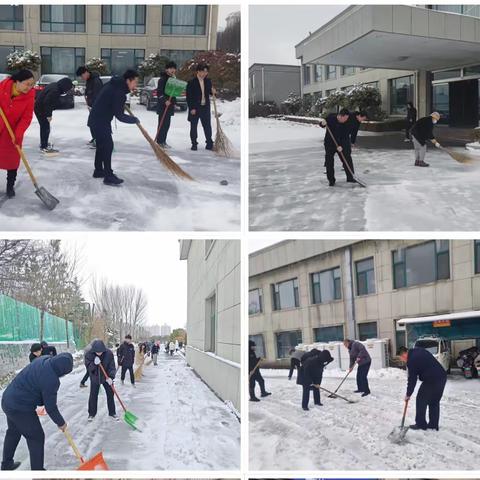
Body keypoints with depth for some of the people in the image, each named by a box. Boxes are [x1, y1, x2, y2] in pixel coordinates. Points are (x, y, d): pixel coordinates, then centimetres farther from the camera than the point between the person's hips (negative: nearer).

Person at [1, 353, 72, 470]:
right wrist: (61, 423, -2)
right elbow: (50, 407, -17)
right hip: (21, 409, -10)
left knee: (13, 432, 28)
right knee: (36, 438, 3)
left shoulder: (44, 360, -4)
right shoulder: (50, 380, -28)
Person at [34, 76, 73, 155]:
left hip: (39, 107, 10)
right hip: (41, 110, -10)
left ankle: (43, 143, 38)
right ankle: (44, 147, -2)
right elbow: (47, 103, -29)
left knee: (44, 127, 22)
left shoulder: (55, 86, 2)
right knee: (46, 127, -6)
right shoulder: (54, 91, -28)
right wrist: (49, 115, -21)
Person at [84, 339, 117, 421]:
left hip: (106, 377, 0)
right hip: (95, 378, 0)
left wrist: (110, 377, -27)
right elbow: (88, 367, -17)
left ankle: (112, 413, 20)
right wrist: (94, 364, -37)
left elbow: (112, 366, -16)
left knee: (110, 395, 5)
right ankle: (91, 414, 21)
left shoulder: (109, 353, -20)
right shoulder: (89, 354, -19)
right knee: (93, 396, 5)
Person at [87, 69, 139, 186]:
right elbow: (119, 116, -22)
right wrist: (134, 119, -9)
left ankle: (98, 170, 31)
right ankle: (109, 176, -13)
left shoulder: (115, 85, 9)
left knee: (102, 145, 19)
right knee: (107, 146, -11)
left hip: (96, 120, 10)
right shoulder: (119, 92, -22)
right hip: (100, 122, -10)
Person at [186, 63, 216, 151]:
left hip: (205, 107, 4)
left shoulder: (208, 81, 5)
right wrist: (192, 108, -14)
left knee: (207, 125, 6)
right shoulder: (191, 82, -10)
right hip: (195, 108, -4)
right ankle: (194, 144, 15)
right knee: (194, 126, 5)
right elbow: (189, 97, -10)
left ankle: (209, 143, 15)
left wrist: (212, 92, -6)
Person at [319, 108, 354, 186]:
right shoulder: (331, 118, -14)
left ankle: (350, 177, 19)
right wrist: (323, 123, -23)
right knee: (329, 162, -2)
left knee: (347, 160, 2)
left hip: (342, 144, 0)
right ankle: (331, 180, 9)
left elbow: (345, 137, -17)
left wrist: (341, 146, -30)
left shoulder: (347, 124, -15)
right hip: (329, 144, 0)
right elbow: (322, 125, 1)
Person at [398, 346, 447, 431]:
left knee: (421, 400, 5)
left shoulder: (412, 361, -11)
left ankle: (421, 424, 11)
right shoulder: (418, 350, 15)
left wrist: (408, 394, 4)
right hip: (442, 376, 9)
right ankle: (433, 425, 21)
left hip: (431, 380, -9)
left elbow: (412, 379, -7)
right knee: (434, 401, 17)